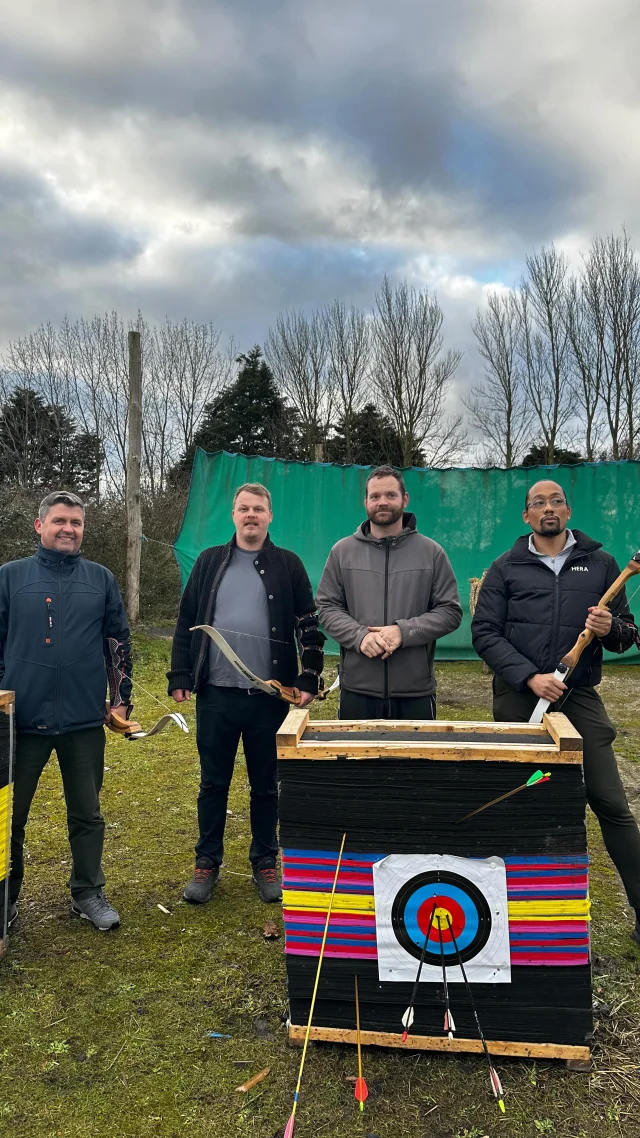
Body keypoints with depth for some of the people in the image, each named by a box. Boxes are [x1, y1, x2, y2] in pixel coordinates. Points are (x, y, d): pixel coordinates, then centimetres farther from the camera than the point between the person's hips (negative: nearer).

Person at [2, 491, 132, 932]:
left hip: (85, 720, 1)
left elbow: (119, 643, 8)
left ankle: (89, 892, 28)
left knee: (87, 814, 11)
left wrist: (122, 699, 6)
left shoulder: (101, 579, 5)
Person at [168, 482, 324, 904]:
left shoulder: (288, 565, 2)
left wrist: (309, 679, -4)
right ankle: (207, 863, 27)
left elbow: (309, 627, 2)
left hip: (269, 696, -1)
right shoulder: (210, 562, 7)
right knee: (213, 783, 12)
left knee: (266, 786, 12)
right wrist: (179, 676, 3)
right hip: (216, 695, 1)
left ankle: (265, 862, 28)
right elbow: (186, 623, 8)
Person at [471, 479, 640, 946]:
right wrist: (531, 677, -14)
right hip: (519, 698, 0)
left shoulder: (600, 563, 8)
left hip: (579, 698, 1)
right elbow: (484, 632, -3)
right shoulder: (506, 568, 4)